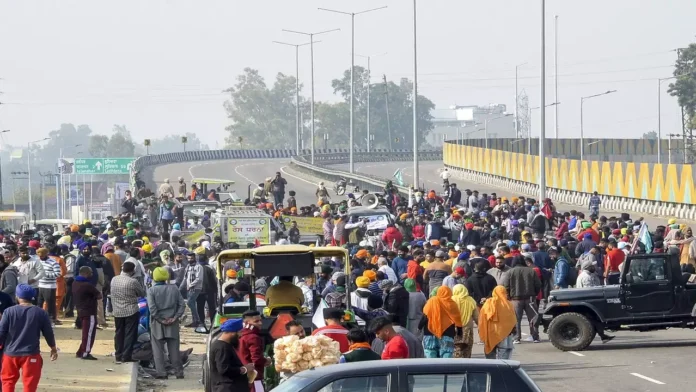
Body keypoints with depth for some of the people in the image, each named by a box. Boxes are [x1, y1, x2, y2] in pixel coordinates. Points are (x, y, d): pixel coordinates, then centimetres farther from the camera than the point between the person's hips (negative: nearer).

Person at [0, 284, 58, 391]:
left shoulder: (9, 311, -6)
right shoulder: (41, 313, -4)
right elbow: (48, 333, 4)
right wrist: (54, 349, 19)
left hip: (10, 354, 0)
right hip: (31, 354, 0)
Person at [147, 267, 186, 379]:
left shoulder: (152, 290, -9)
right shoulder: (174, 289, 1)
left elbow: (152, 307, -17)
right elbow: (182, 304, -2)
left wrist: (160, 319, -11)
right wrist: (175, 317, -3)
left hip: (157, 324, -3)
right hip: (172, 324, 3)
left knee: (158, 349, 4)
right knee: (174, 348, 10)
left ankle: (161, 372, -1)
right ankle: (178, 371, 13)